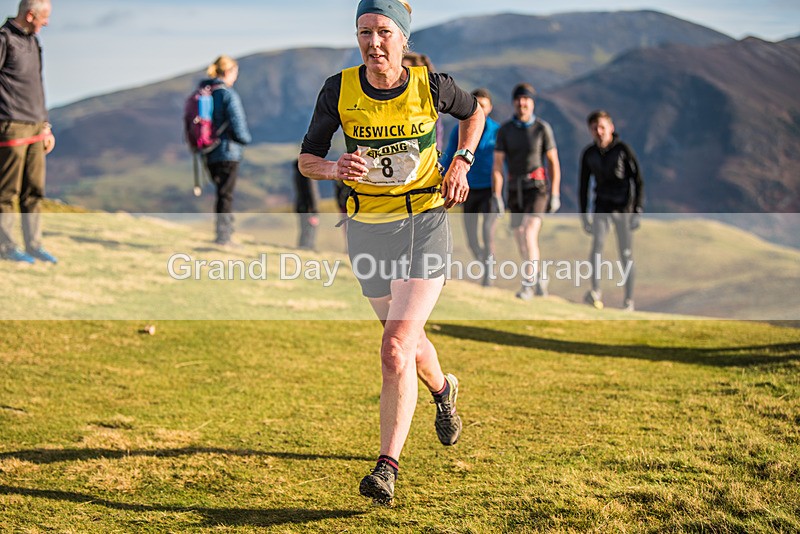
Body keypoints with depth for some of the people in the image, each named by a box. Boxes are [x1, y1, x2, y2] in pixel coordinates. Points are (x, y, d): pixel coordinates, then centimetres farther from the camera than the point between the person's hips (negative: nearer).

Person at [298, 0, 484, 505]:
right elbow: (306, 159, -1)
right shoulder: (338, 90, -7)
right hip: (367, 229, 3)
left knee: (396, 349, -16)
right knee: (408, 340, 20)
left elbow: (474, 112, 12)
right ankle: (443, 389, 54)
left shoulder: (431, 85, -10)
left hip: (424, 222, -3)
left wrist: (461, 162, -3)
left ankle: (388, 467, -10)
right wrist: (335, 168, -23)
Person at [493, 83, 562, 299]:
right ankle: (538, 279, 31)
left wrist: (555, 195, -7)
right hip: (515, 190, 4)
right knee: (522, 241, 9)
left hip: (537, 188, -4)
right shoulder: (504, 130, 0)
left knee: (529, 234, -20)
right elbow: (497, 165, -2)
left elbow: (554, 163, -3)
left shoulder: (543, 128, -6)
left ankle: (527, 284, -17)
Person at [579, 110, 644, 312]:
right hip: (602, 208, 2)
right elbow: (584, 186, 11)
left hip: (623, 208, -2)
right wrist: (584, 216, 8)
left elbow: (638, 181, -5)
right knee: (597, 246, -20)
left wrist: (637, 211, -12)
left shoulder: (623, 150, -7)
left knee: (626, 254, 1)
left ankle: (629, 300, 10)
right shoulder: (588, 154, 3)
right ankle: (595, 293, -28)